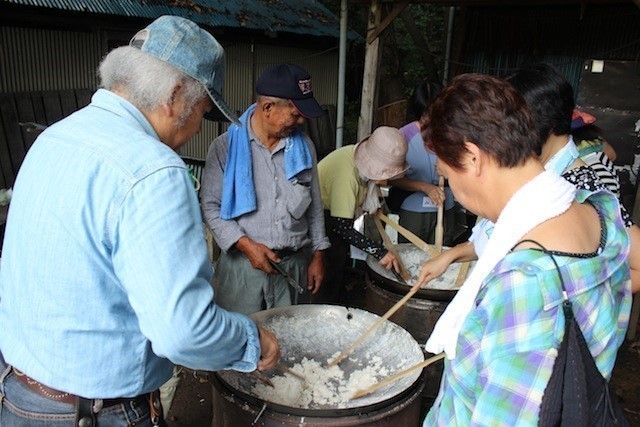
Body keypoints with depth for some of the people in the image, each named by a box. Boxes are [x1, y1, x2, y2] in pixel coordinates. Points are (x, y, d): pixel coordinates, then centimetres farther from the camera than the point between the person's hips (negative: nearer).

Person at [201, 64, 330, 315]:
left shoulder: (303, 146, 6)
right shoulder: (226, 147, -6)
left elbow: (314, 205, 12)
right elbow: (210, 207, -5)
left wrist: (318, 256, 9)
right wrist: (246, 245, -15)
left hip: (294, 265, 3)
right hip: (242, 264, -3)